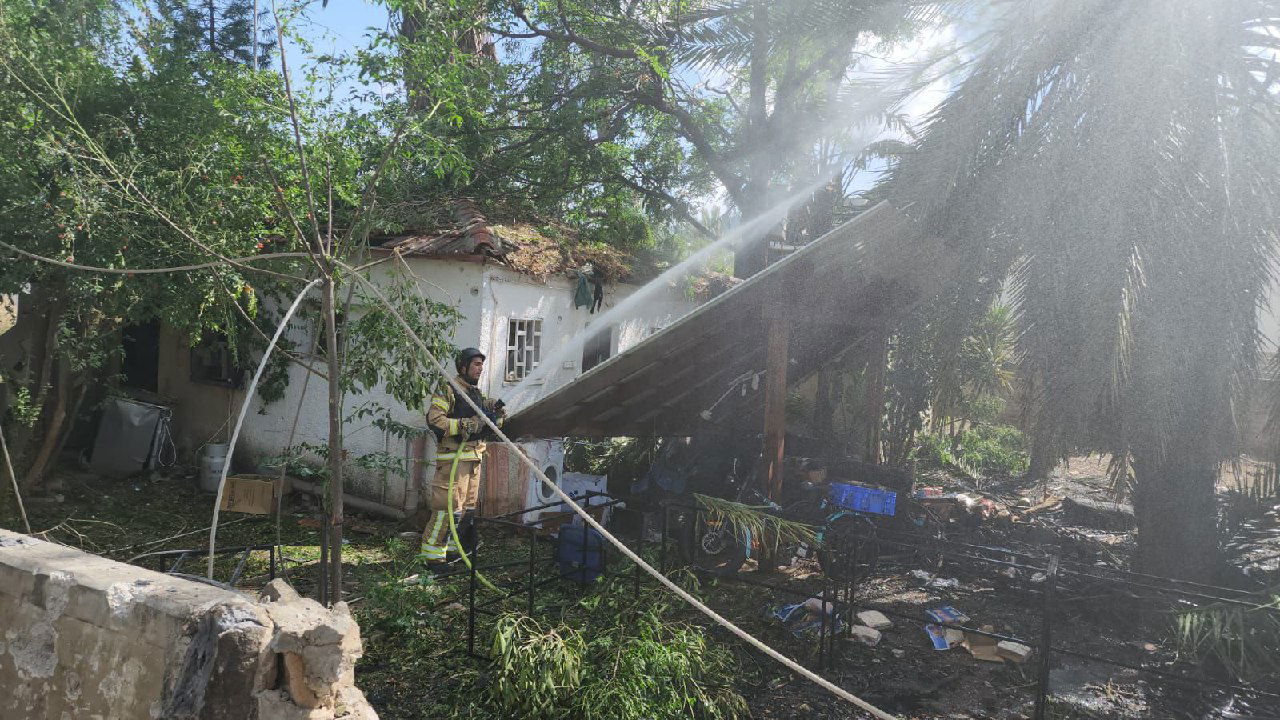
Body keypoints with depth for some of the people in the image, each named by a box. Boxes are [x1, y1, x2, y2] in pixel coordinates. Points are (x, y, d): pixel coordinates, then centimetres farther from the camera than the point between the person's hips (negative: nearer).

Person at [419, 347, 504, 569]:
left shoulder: (477, 394, 19)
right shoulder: (448, 391, -7)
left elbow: (488, 426, 24)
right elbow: (434, 420, -18)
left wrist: (496, 412, 2)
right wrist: (467, 425, -21)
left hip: (474, 458, 9)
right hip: (453, 457, -9)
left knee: (467, 507, 14)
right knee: (448, 505, -11)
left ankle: (451, 549, 26)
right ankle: (433, 555, -3)